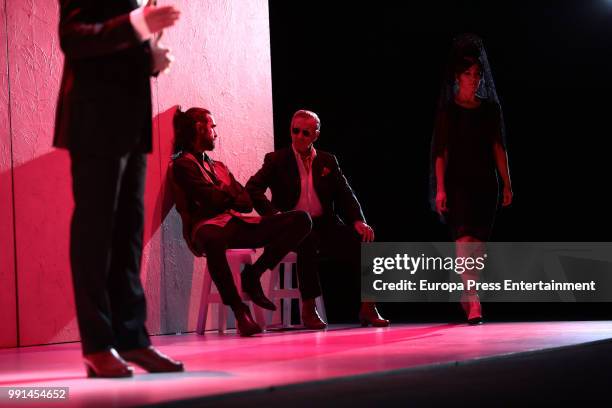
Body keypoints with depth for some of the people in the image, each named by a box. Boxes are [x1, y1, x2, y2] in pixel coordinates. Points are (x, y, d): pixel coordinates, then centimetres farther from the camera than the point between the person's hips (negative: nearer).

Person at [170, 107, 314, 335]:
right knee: (213, 240, -47)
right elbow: (212, 199, -6)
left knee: (301, 220, -10)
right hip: (210, 225, -7)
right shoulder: (182, 164, 6)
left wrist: (224, 199, 0)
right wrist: (231, 197, 15)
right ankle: (239, 309, -33)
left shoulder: (219, 167, 30)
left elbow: (246, 203, 19)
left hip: (237, 223, 7)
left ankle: (253, 274, -6)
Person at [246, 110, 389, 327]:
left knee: (363, 240, -22)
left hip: (324, 224, 3)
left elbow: (345, 195, 10)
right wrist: (273, 214, -22)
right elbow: (253, 188, -5)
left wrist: (358, 221, -10)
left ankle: (368, 307, -16)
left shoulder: (328, 161, 15)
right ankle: (308, 307, -28)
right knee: (308, 240, -38)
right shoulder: (276, 160, 6)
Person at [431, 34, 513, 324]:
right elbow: (441, 151, -3)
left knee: (478, 243, 7)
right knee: (465, 236, -15)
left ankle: (464, 296, 22)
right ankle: (473, 303, -22)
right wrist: (440, 188, -10)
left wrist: (507, 184, 3)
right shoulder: (448, 109, -1)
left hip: (485, 182, 4)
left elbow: (498, 147, 7)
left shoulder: (490, 108, 8)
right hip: (457, 181, -4)